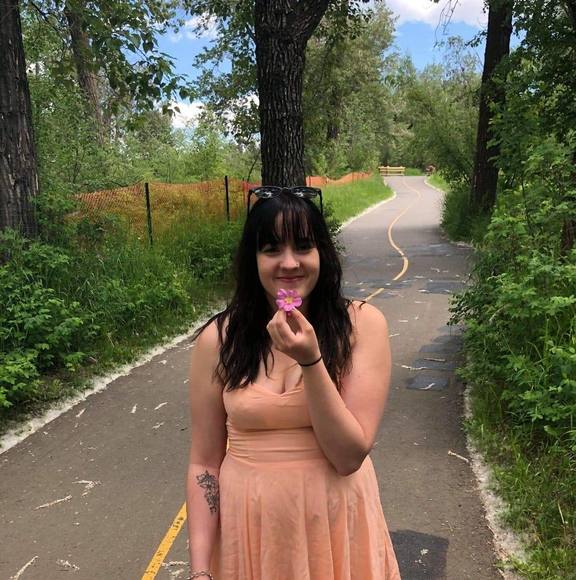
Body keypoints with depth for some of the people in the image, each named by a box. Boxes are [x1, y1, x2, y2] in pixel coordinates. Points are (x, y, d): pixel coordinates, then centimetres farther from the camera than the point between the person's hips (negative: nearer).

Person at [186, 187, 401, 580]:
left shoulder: (362, 324, -12)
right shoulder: (218, 339, -9)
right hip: (250, 529, 1)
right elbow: (204, 463, -3)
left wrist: (311, 360, -26)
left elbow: (350, 456, -15)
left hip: (335, 525, 0)